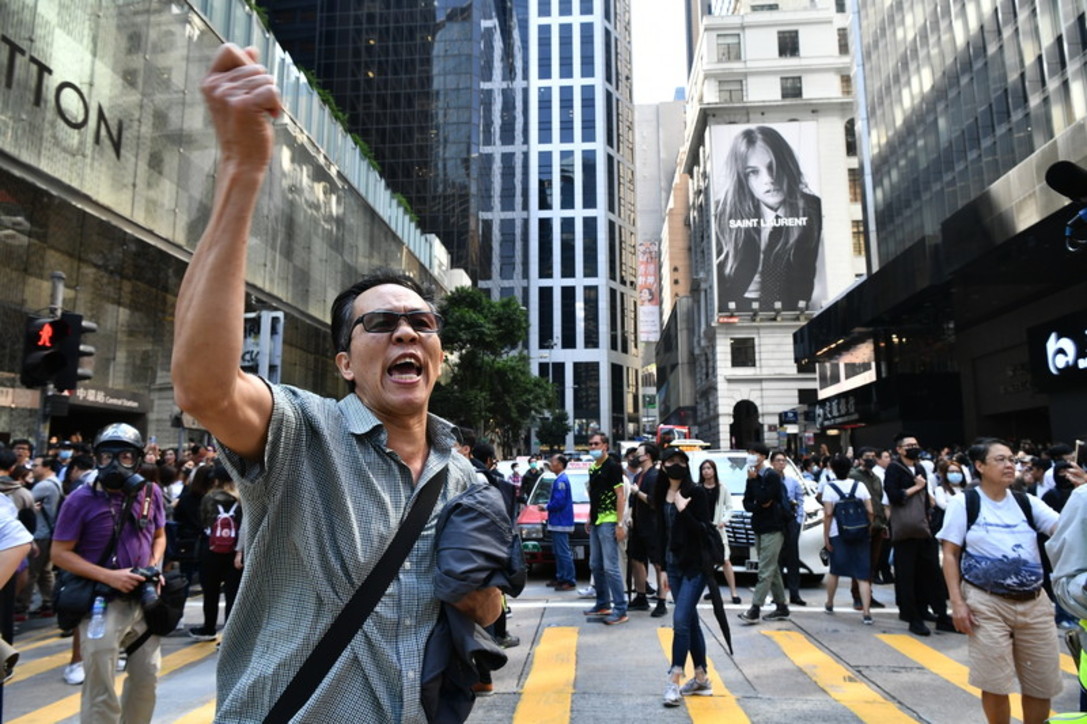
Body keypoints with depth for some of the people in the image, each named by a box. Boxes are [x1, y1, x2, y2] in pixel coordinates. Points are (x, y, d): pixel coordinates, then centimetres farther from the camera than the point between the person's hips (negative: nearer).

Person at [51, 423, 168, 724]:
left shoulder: (150, 493, 0)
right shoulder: (81, 500, -11)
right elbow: (60, 553, -9)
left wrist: (153, 568, -5)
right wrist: (108, 576, -19)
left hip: (144, 600, 4)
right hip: (102, 602, -4)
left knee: (148, 678, 16)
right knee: (100, 689, 6)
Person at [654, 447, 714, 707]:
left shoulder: (696, 492, -10)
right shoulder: (662, 494, 7)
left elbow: (704, 530, -14)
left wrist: (683, 511, -26)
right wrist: (663, 568, 14)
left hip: (695, 565, -6)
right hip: (674, 564, 6)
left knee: (681, 620, -12)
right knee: (690, 621, 13)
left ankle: (674, 682, -6)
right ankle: (700, 678, 23)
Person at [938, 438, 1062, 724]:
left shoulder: (1027, 502, 7)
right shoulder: (963, 503, -4)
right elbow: (950, 555, -5)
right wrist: (957, 602, -11)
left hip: (1033, 603, 4)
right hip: (987, 604, -4)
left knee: (1042, 684, 11)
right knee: (996, 683, 3)